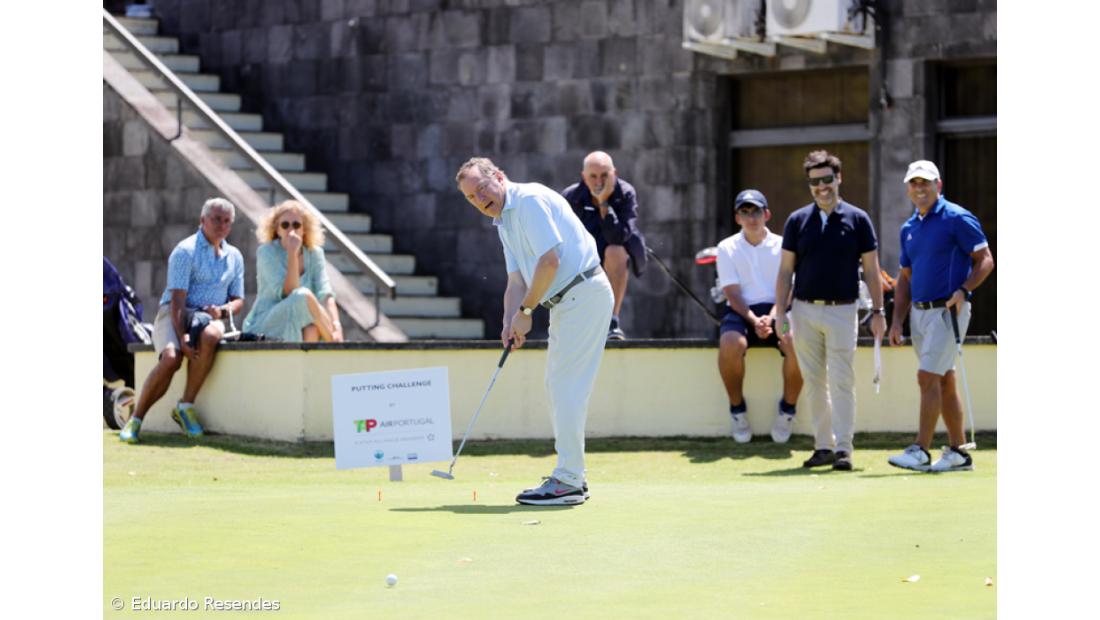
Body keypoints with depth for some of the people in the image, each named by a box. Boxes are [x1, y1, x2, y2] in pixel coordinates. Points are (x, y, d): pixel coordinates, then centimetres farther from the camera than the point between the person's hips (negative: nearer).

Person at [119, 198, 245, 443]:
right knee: (171, 358, -34)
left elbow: (238, 300, 18)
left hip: (208, 317, 4)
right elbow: (177, 298, -13)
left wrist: (223, 310, -8)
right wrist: (182, 337, -25)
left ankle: (186, 406, -25)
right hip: (173, 314, -4)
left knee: (210, 334, -36)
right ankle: (135, 420, -20)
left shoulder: (234, 257, 16)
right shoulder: (186, 250, -4)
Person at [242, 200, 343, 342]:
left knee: (313, 327, -34)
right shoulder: (266, 252, -8)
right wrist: (292, 253, -25)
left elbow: (325, 293, -9)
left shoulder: (314, 253, 5)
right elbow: (288, 293, -20)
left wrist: (337, 327, -27)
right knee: (304, 296, -31)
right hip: (263, 328, -4)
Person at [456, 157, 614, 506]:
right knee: (557, 385, 13)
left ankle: (567, 482, -9)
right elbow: (517, 281, 14)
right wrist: (510, 324, -3)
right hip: (566, 302, 10)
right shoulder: (503, 223, 17)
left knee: (567, 386, -11)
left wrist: (525, 311, -14)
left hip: (584, 293, -10)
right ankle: (571, 476, 20)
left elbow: (550, 260, -22)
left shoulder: (531, 200, -14)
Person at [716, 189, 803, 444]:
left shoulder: (782, 246, 8)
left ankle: (787, 408, -9)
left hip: (778, 310, 0)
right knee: (731, 343, -35)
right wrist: (754, 321, -18)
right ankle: (737, 409, -12)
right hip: (741, 311, 0)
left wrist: (771, 318, -20)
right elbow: (732, 292, -1)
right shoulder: (727, 248, 8)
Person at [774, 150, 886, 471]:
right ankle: (823, 446, 13)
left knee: (842, 382, -7)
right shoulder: (797, 220, 6)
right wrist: (780, 311, 0)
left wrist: (878, 311, -2)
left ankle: (843, 448, -7)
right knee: (814, 383, 6)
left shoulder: (857, 219, 2)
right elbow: (785, 270, 8)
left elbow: (871, 269, 3)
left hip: (842, 310, -3)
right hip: (805, 310, 3)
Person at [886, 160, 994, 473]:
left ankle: (920, 450, -14)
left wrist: (964, 290, -22)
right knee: (944, 381, 10)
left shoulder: (957, 219, -8)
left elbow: (985, 260, -8)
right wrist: (897, 320, 11)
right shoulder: (909, 228, 14)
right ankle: (958, 452, 14)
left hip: (947, 310, -8)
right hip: (919, 311, 8)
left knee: (928, 376, -14)